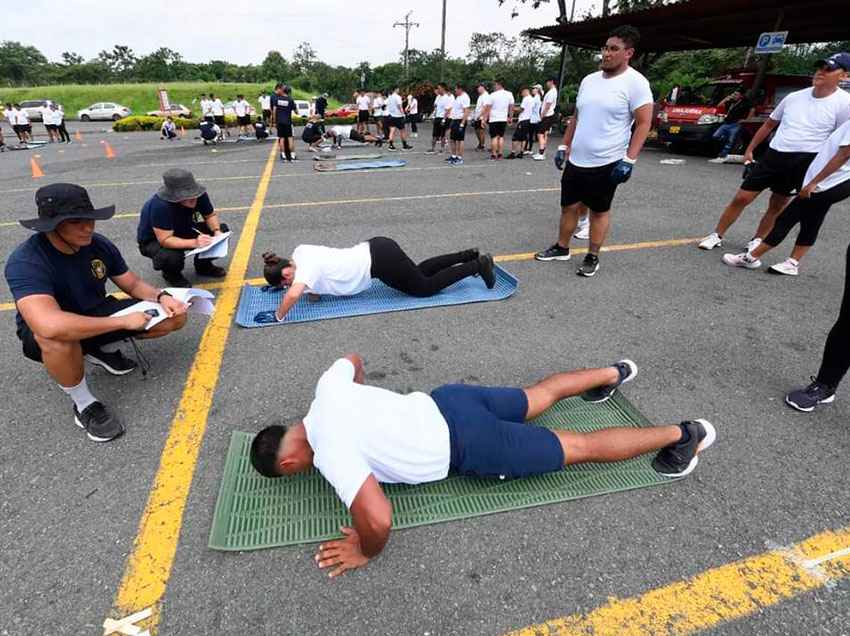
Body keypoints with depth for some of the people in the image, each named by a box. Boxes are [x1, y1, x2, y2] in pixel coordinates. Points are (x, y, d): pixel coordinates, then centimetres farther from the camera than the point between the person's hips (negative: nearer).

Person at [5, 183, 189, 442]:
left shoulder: (99, 244, -12)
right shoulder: (26, 262, -30)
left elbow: (133, 284, 0)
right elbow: (50, 326, -46)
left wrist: (161, 297, -22)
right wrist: (123, 321, -38)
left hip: (97, 315, 6)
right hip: (43, 337, -5)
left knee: (175, 318, -7)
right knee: (58, 338, -43)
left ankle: (99, 351, 11)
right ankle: (83, 403, -13)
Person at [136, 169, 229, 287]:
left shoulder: (198, 195, -23)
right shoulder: (160, 205, -37)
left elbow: (210, 215, -6)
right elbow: (165, 240, -37)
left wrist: (217, 232, -26)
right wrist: (194, 243, -49)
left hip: (182, 231, 6)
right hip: (154, 241, -5)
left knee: (222, 229, -12)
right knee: (172, 257, -39)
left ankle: (203, 265, 11)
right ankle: (171, 274, 1)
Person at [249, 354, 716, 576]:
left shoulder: (331, 452, -22)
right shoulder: (328, 390, 0)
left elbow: (379, 519, -36)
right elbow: (354, 359, 22)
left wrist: (366, 553, -13)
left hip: (466, 448, -7)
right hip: (449, 402, 8)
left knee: (580, 447, 6)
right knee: (538, 397, 28)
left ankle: (685, 434, 20)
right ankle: (614, 373, 47)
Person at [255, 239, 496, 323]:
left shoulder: (306, 266, -19)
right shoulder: (299, 252, 6)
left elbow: (294, 294, -37)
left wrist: (277, 316, -21)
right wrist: (277, 286, 23)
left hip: (379, 260, -8)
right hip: (375, 250, 8)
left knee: (425, 287, 4)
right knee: (419, 272, 24)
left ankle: (479, 265, 12)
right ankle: (471, 256, 29)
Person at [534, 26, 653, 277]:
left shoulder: (635, 83, -9)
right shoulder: (589, 80, 10)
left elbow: (644, 124, -11)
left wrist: (629, 160, -19)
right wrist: (563, 146, 15)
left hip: (606, 163, -6)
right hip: (576, 160, 6)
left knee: (599, 210, 5)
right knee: (569, 206, 11)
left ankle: (592, 257, 17)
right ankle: (561, 248, 27)